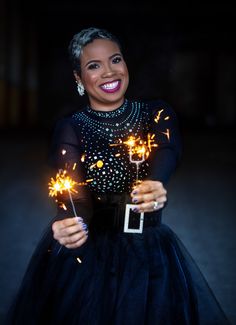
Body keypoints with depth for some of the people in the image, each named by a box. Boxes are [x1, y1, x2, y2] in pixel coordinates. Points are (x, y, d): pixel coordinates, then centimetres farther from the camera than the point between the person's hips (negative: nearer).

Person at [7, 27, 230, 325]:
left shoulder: (158, 114, -1)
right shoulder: (70, 129, -5)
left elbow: (167, 157, -22)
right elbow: (74, 195, -20)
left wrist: (156, 189, -45)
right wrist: (68, 223, -43)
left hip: (151, 258, 1)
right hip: (85, 259, -1)